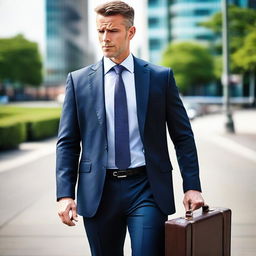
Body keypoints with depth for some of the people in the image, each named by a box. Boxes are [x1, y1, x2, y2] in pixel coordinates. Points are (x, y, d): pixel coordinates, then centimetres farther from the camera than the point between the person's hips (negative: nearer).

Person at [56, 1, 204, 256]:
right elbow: (67, 142, 3)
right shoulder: (78, 80, 5)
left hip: (147, 189, -1)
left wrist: (192, 187, -3)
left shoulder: (160, 77, 3)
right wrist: (65, 194, -6)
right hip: (98, 191, 1)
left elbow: (183, 136, 5)